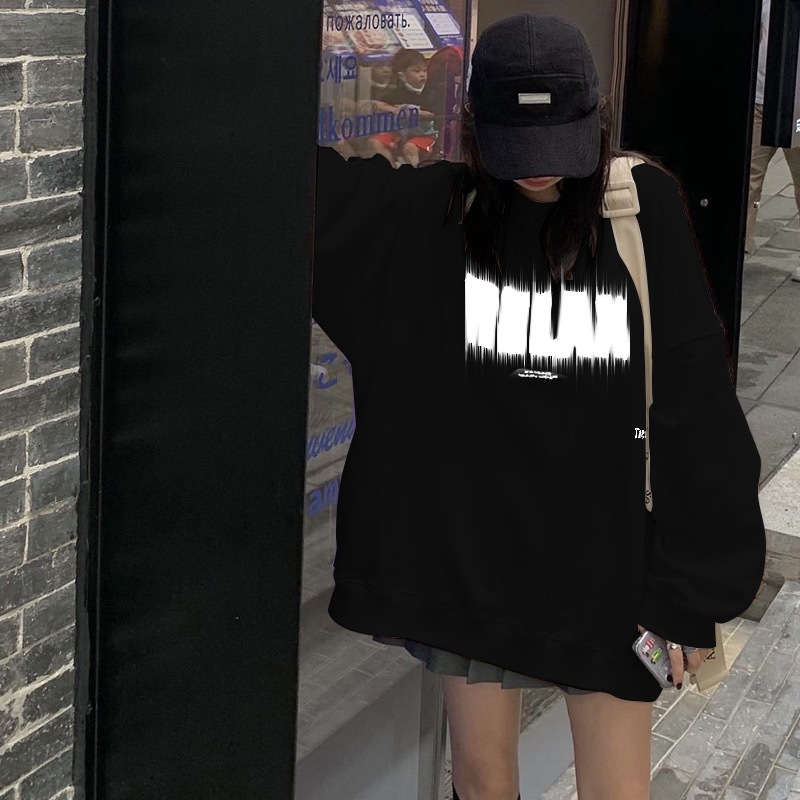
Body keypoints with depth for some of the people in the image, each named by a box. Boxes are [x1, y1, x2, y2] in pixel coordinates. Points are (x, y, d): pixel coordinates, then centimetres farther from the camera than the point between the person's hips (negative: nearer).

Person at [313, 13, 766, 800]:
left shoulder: (646, 211, -7)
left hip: (606, 556, -1)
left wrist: (694, 582, -3)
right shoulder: (423, 216, -5)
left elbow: (696, 408, -5)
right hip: (469, 555, 1)